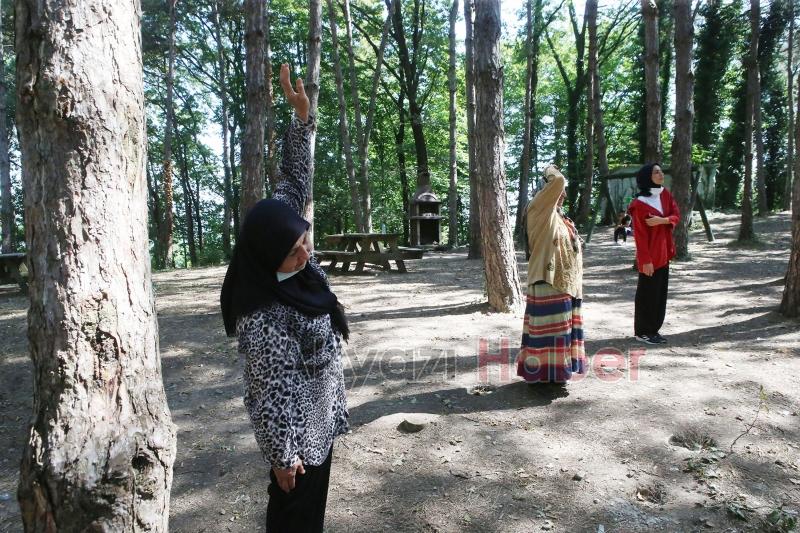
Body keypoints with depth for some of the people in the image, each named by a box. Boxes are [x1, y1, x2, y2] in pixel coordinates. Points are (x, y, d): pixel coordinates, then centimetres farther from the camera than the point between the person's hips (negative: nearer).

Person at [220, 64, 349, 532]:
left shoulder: (295, 265, -9)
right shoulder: (261, 316, -31)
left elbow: (295, 183, -4)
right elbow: (270, 390, -25)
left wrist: (303, 117, -7)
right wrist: (282, 454, -17)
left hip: (320, 415, 8)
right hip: (296, 426, -8)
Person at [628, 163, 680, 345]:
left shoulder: (665, 194, 6)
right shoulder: (639, 204, -17)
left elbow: (676, 215, 2)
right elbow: (640, 235, -17)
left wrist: (662, 220, -19)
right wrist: (646, 260, -18)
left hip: (664, 253, 8)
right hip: (650, 256, -8)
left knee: (661, 293, 13)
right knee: (648, 294, 1)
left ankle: (653, 329, 24)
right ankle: (642, 332, 13)